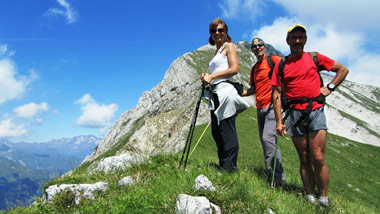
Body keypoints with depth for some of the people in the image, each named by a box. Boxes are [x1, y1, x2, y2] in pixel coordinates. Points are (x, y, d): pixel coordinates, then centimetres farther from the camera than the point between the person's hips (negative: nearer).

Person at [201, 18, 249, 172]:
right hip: (215, 94, 9)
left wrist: (212, 76, -14)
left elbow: (234, 69, -12)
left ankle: (230, 168, -3)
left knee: (227, 132, -9)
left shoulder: (228, 46, 2)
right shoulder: (217, 51, 25)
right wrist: (207, 78, 8)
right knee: (216, 132, 10)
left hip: (225, 91, -9)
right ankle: (222, 166, 18)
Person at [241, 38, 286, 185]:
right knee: (265, 140, 9)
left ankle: (278, 177, -15)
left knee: (268, 137, -21)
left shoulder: (273, 60, -2)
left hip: (272, 105, -8)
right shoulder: (254, 68, 20)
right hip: (260, 108, 8)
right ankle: (271, 177, 17)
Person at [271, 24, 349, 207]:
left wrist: (330, 88, 4)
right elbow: (276, 94, 6)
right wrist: (279, 121, -1)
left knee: (318, 159, -6)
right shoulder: (281, 65, 9)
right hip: (295, 114, 1)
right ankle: (310, 198, 13)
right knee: (304, 159, 5)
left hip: (315, 111, -1)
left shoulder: (314, 57, 9)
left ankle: (324, 200, 6)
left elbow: (343, 70, 18)